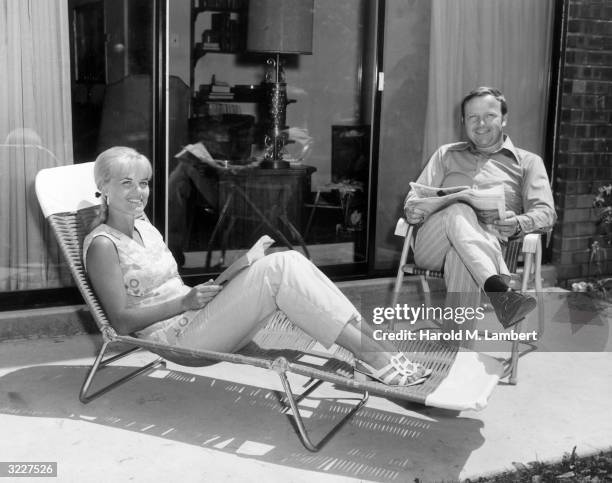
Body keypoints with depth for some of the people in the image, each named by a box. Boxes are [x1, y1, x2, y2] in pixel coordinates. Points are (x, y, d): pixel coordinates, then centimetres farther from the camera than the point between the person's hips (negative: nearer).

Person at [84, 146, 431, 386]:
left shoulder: (143, 224, 18)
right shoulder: (103, 244, -7)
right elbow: (122, 321, -13)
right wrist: (186, 302, -17)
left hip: (196, 322, 8)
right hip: (174, 338, -8)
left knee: (289, 260, -14)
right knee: (278, 268, -24)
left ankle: (376, 340, -19)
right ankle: (371, 354, -24)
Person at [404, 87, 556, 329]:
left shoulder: (528, 162, 22)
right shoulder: (447, 154, 30)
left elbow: (546, 212, 8)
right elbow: (417, 195, 21)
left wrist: (519, 224, -17)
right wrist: (413, 212, -6)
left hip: (488, 241, -1)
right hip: (431, 245, 1)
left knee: (460, 253, -39)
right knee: (458, 211, -36)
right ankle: (499, 290, -57)